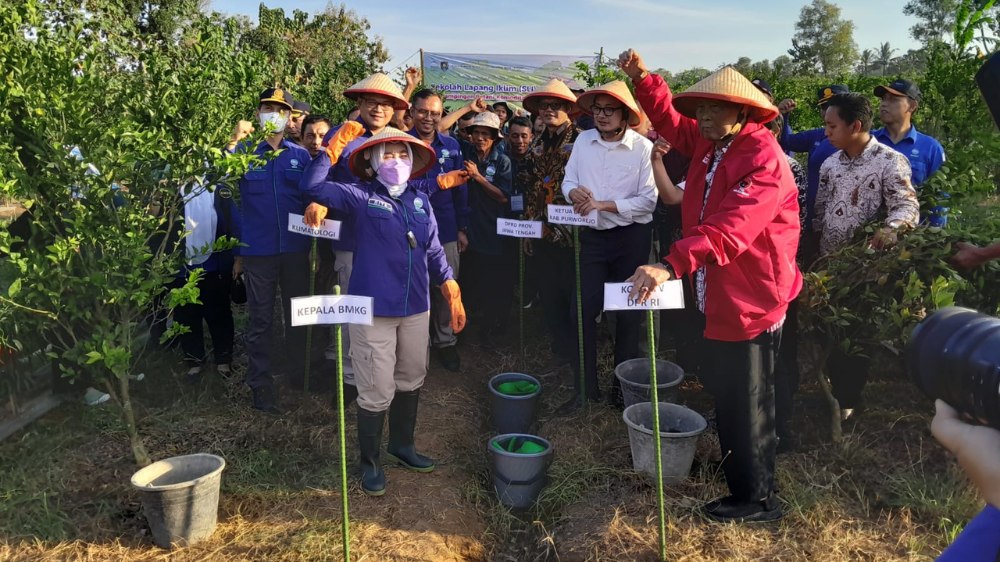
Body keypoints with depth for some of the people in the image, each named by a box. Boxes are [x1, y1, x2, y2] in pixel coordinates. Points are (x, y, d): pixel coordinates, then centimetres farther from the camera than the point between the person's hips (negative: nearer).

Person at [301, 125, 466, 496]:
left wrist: (452, 292, 7)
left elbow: (434, 250, 11)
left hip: (416, 309, 5)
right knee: (376, 392, 1)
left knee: (411, 382, 19)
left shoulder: (420, 200, 9)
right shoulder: (361, 197, -4)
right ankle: (370, 462, 21)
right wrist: (335, 145, -15)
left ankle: (402, 446, 40)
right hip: (374, 309, -5)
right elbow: (314, 187, -17)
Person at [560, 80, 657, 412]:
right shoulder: (583, 140, 2)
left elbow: (648, 200, -15)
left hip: (632, 236, -3)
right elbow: (568, 180, 6)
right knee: (583, 309, 4)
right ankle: (585, 385, 18)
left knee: (628, 311, 10)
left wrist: (604, 204, -21)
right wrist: (574, 192, -17)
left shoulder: (643, 148, -12)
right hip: (592, 235, 3)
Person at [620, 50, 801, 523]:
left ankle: (757, 500, 23)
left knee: (745, 407, 4)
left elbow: (728, 229, -37)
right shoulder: (709, 142, 5)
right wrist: (642, 77, 3)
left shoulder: (763, 160, -24)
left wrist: (671, 265, -47)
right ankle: (734, 470, 46)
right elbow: (670, 121, 19)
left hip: (750, 302, -10)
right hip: (718, 297, 10)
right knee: (722, 392, 24)